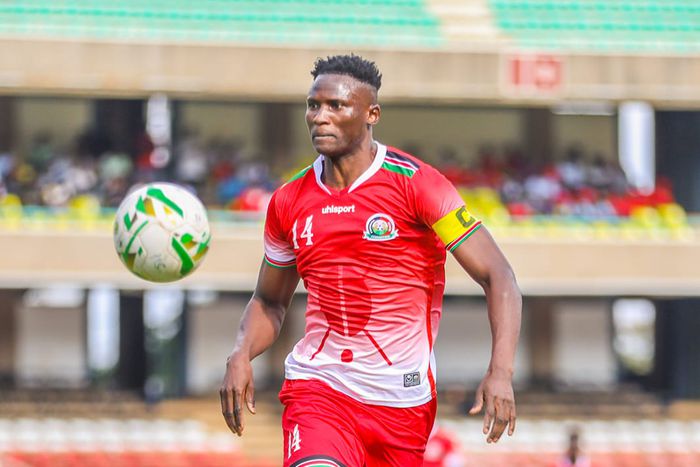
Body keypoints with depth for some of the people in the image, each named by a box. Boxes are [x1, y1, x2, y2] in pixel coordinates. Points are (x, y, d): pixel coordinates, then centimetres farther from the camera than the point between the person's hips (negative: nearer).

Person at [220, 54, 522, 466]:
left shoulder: (416, 184, -8)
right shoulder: (289, 202, 5)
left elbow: (498, 277, -10)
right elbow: (270, 301, 20)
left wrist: (501, 372, -24)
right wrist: (241, 356, -1)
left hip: (402, 399, -1)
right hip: (316, 385, 1)